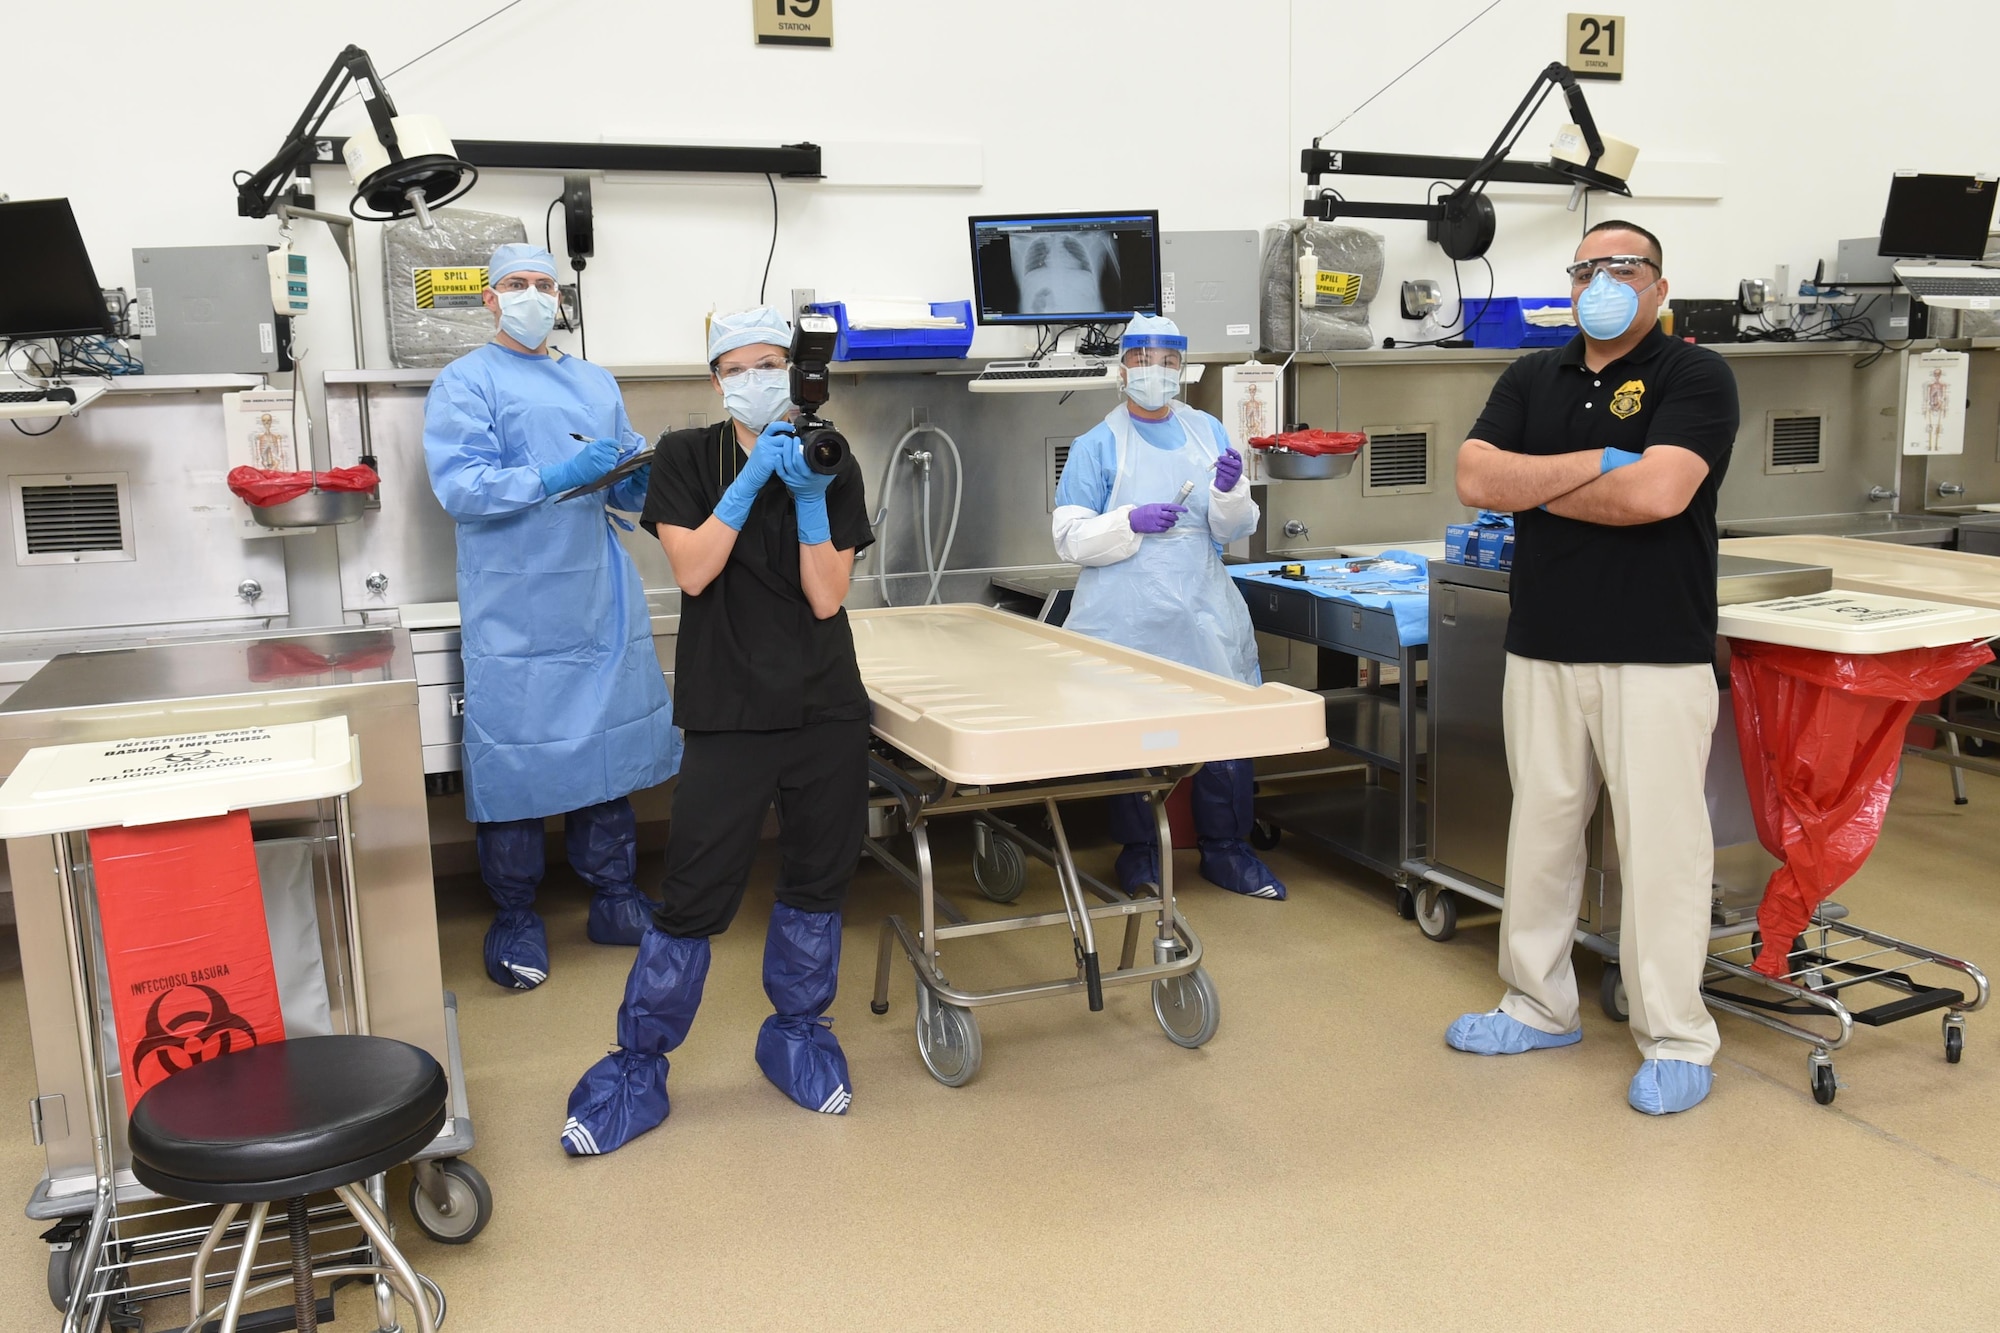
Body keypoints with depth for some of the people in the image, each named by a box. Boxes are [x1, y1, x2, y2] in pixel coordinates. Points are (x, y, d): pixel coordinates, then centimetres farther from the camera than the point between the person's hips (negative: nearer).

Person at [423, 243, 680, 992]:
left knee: (610, 748, 9)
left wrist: (640, 475, -4)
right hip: (516, 613, -5)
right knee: (516, 759, -1)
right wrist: (558, 478, -23)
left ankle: (615, 900, 21)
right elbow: (459, 487, -13)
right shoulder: (465, 383, 0)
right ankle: (515, 921, 12)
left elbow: (625, 491, 20)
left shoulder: (597, 382, 19)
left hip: (602, 602, 5)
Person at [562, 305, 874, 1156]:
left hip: (825, 710, 2)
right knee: (696, 896, -3)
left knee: (818, 880, 12)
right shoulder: (686, 458, -1)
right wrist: (752, 478, -19)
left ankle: (797, 1031, 33)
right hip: (728, 714, -2)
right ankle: (638, 1065, 13)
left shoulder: (834, 466, 1)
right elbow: (692, 571, -14)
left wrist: (809, 498, -17)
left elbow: (826, 598, -6)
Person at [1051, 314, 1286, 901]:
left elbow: (1234, 532, 12)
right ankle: (1138, 854, 19)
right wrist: (1132, 522, -18)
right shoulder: (1098, 446, 2)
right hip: (1127, 617, -3)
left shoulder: (1209, 433, 13)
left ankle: (1225, 850, 16)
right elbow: (1071, 537, -4)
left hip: (1202, 611, 3)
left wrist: (1230, 493, -9)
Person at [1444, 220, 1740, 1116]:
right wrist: (1598, 462, -11)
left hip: (1655, 656, -5)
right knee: (1540, 832, 12)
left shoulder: (1695, 377, -2)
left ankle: (1674, 1041, 11)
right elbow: (1475, 478, -3)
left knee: (1659, 844, -1)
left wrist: (1535, 488, -7)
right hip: (1541, 651, 5)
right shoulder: (1531, 380, 12)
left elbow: (1658, 491, -18)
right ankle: (1539, 1007, 27)